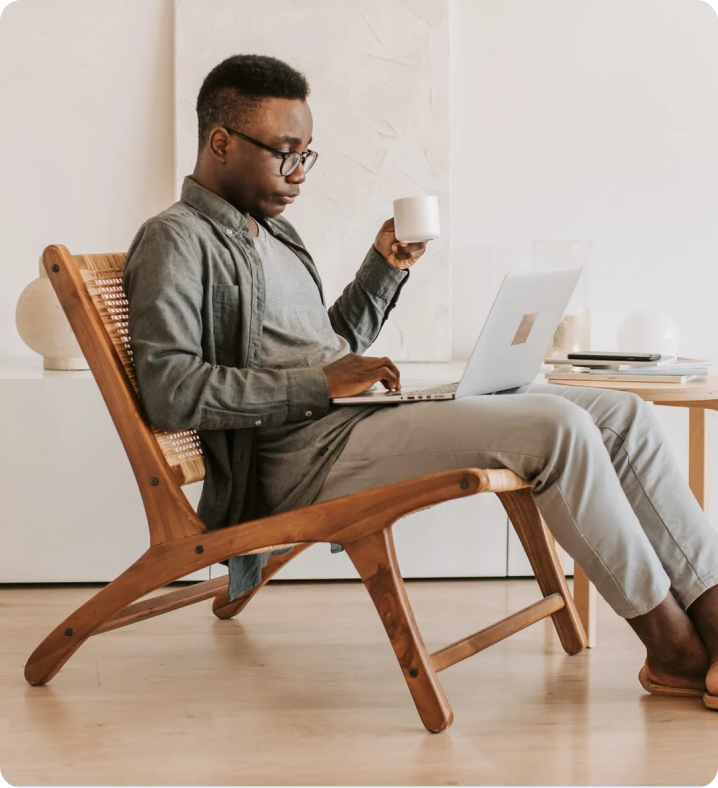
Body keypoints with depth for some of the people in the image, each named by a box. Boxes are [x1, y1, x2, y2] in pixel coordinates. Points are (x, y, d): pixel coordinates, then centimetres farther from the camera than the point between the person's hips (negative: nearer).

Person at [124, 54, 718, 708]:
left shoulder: (271, 231, 24)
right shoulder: (177, 242, -5)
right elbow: (168, 391, -19)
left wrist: (385, 266, 15)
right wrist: (321, 384, -17)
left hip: (361, 417, 10)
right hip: (305, 455, -10)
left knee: (622, 415, -3)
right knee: (556, 429, -26)